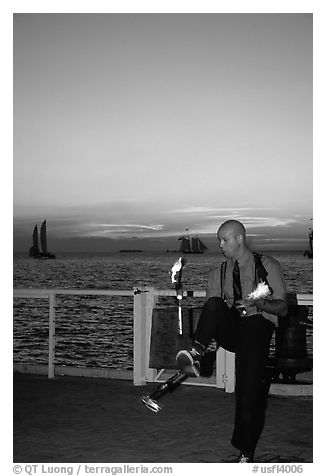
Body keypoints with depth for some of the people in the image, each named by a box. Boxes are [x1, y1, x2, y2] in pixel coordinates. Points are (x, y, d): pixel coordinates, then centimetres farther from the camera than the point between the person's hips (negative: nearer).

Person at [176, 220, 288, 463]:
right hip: (230, 329, 3)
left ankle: (246, 452, -4)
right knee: (215, 303, -29)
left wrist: (260, 303, -16)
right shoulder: (218, 274, 20)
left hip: (258, 326, -3)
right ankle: (195, 355, -41)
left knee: (249, 394, -17)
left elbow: (283, 308, 4)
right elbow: (209, 311, 15)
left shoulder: (268, 266, 9)